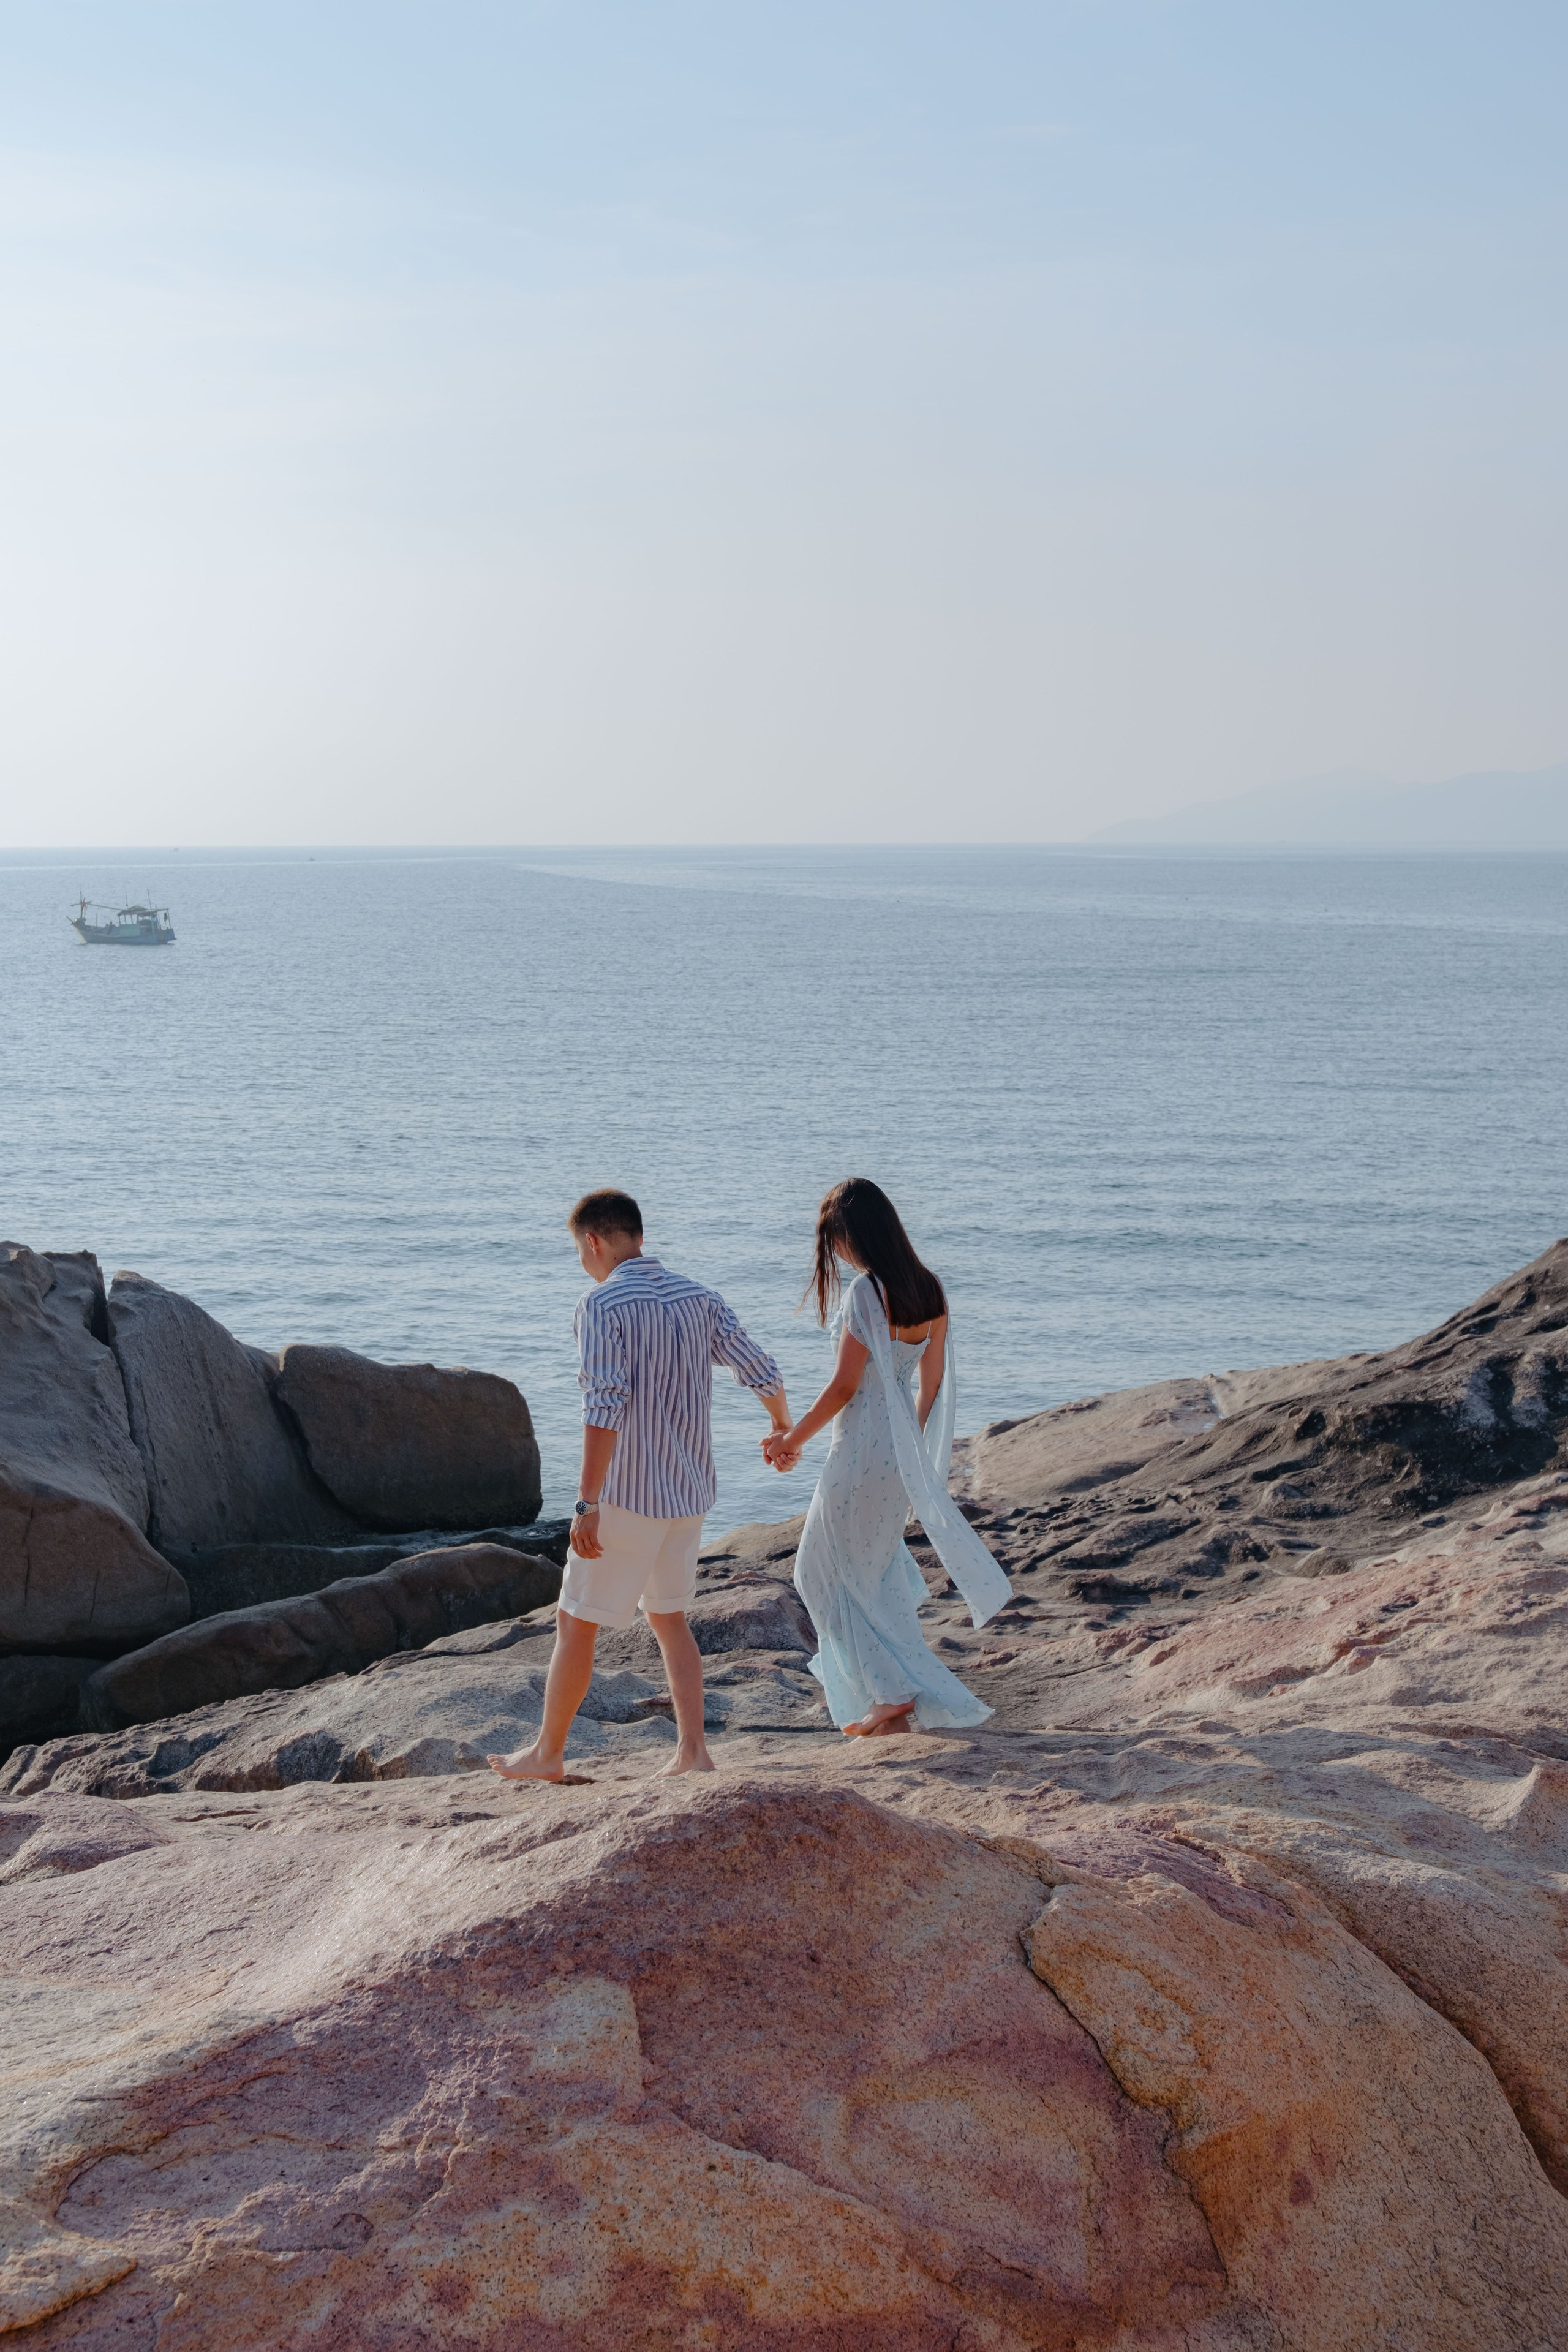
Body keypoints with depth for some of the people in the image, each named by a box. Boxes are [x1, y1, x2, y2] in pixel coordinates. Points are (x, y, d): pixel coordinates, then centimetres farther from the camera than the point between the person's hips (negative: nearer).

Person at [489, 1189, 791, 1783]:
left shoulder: (602, 1304, -14)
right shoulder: (699, 1298, 5)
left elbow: (606, 1406, -23)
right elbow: (762, 1372, 7)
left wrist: (587, 1504, -24)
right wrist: (784, 1429, 28)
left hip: (628, 1494, -7)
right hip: (687, 1492, 7)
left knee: (576, 1622, 7)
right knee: (669, 1618, 19)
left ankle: (547, 1752, 17)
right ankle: (692, 1751, 14)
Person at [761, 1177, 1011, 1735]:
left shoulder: (866, 1291, -18)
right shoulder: (928, 1289, 5)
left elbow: (844, 1385, -17)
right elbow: (933, 1380, 11)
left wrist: (794, 1439, -5)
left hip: (863, 1449, -8)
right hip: (903, 1455, 8)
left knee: (830, 1571, 7)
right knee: (878, 1570, 20)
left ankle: (898, 1694, 6)